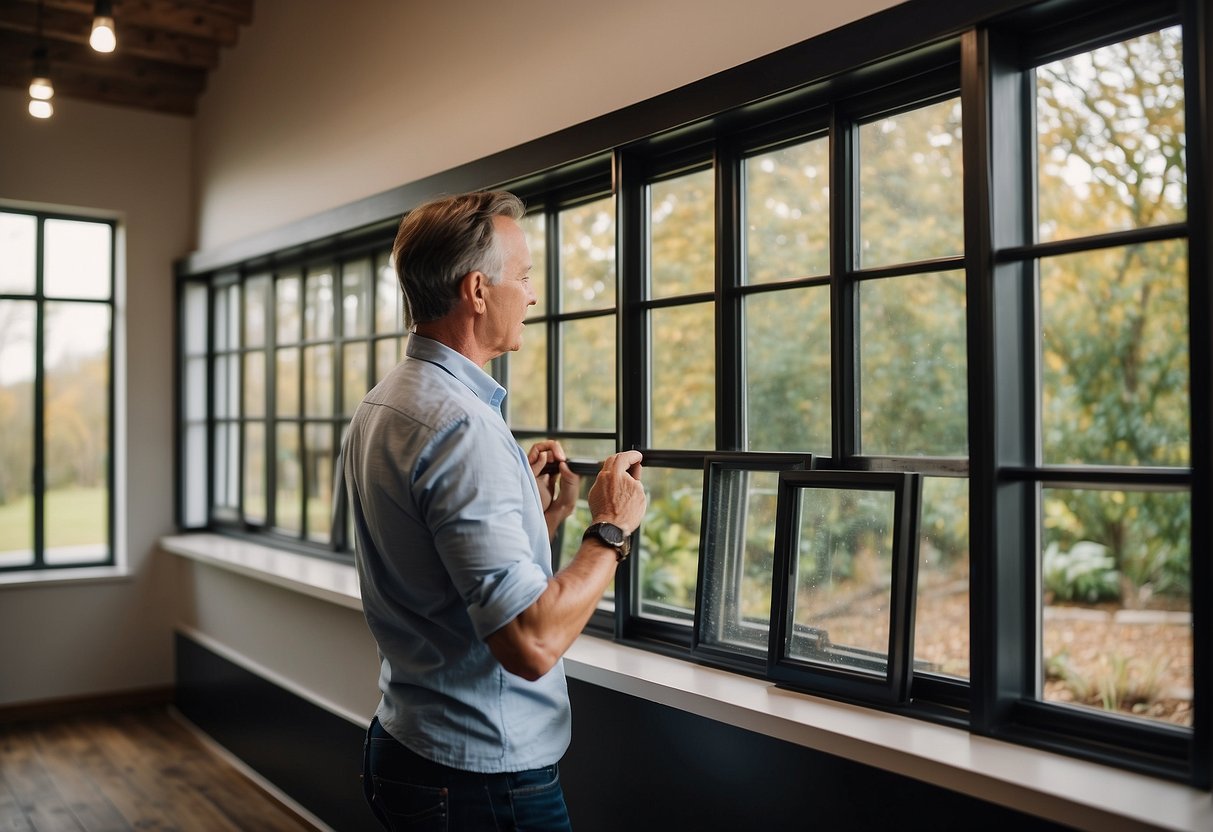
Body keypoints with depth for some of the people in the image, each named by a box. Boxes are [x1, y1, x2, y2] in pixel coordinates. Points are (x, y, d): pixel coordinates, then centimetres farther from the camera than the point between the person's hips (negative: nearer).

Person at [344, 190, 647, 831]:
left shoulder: (380, 405, 7)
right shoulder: (462, 426, -24)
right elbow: (533, 644, -29)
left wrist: (536, 515, 6)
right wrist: (610, 530, -16)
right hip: (485, 777, -9)